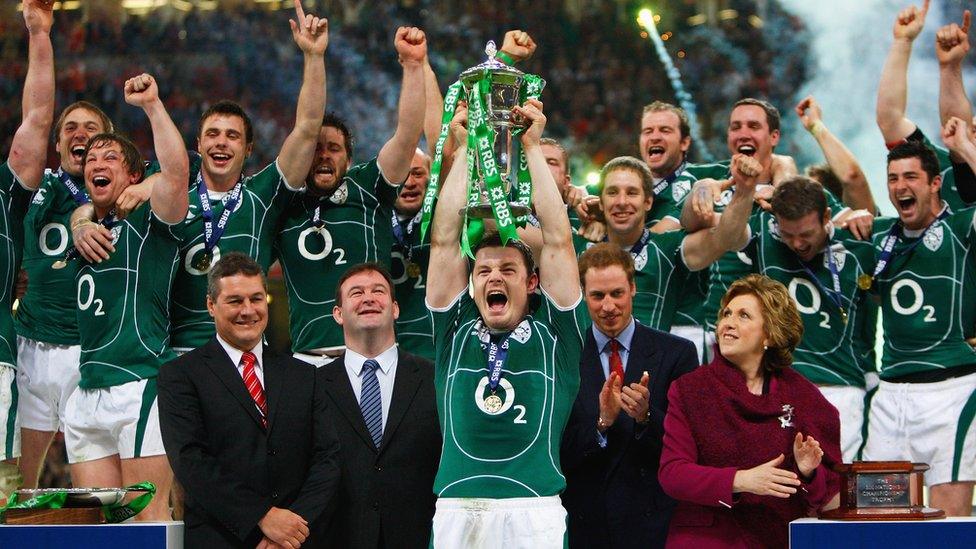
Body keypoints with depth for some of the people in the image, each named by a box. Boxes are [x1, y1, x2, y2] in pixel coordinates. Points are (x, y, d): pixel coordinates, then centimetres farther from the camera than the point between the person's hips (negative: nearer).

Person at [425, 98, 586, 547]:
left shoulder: (552, 334, 12)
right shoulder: (456, 331, 16)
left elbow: (558, 241, 7)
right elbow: (445, 241, 12)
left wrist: (532, 146, 9)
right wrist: (464, 148, 12)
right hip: (456, 509, 1)